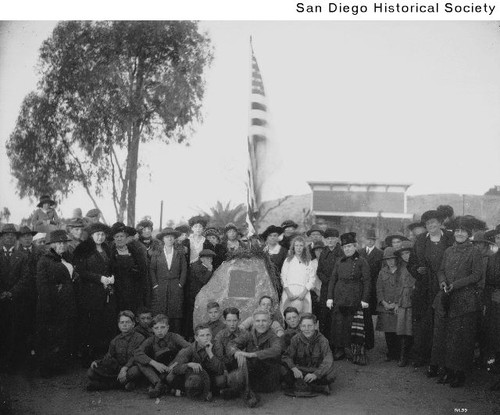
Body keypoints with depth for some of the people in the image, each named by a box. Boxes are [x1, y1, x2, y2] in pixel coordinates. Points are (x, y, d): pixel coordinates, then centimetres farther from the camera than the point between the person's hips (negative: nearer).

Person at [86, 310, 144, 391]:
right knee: (90, 372, -13)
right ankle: (124, 384, -16)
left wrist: (125, 368, -30)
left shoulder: (139, 338, -4)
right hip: (116, 369, 5)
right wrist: (97, 362, -8)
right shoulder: (115, 341, 13)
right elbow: (108, 357, 13)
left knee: (135, 371, -42)